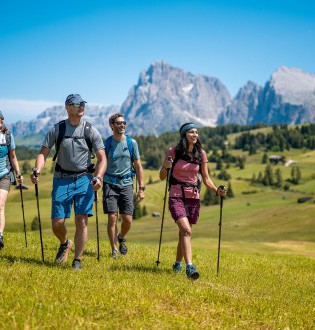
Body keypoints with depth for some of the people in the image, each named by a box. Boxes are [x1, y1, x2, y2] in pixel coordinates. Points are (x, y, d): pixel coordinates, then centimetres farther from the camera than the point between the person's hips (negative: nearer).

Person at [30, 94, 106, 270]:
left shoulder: (91, 131, 0)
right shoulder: (56, 129, 1)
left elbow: (102, 159, 0)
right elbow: (43, 153, 2)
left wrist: (98, 177, -17)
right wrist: (37, 171, -17)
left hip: (84, 180, -1)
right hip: (62, 180, 1)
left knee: (81, 220, -10)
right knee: (57, 223, 0)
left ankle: (77, 260, 3)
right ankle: (65, 244, 33)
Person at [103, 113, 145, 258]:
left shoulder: (132, 143, 4)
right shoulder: (106, 143, 1)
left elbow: (138, 166, 7)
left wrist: (141, 188, 2)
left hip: (126, 184, 1)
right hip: (110, 184, -1)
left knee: (128, 220, -1)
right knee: (112, 217, -8)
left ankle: (121, 238, 31)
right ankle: (114, 249, 5)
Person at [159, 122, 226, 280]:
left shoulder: (201, 154, 5)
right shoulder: (173, 152, -3)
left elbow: (206, 179, 8)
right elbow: (162, 177, 2)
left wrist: (217, 190, -9)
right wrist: (166, 167, -19)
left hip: (194, 197, 4)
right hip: (177, 196, -3)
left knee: (184, 232, 12)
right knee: (186, 230, -21)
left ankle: (177, 263, 32)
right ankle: (189, 267, -27)